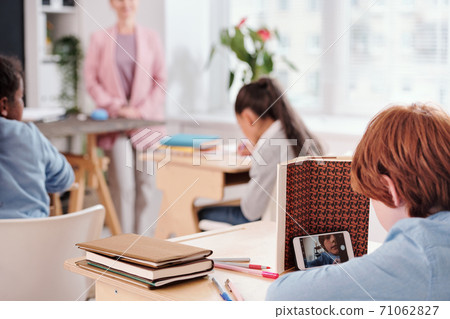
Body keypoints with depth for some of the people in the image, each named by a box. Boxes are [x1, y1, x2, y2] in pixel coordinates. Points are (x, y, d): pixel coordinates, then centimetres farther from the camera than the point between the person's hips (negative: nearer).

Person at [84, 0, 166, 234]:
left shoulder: (151, 39, 8)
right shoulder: (100, 39, 6)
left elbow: (161, 81, 6)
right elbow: (91, 80, 4)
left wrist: (141, 110, -6)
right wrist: (117, 107, -7)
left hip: (146, 121, 1)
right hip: (115, 122, -1)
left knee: (145, 183, 2)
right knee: (122, 185, -6)